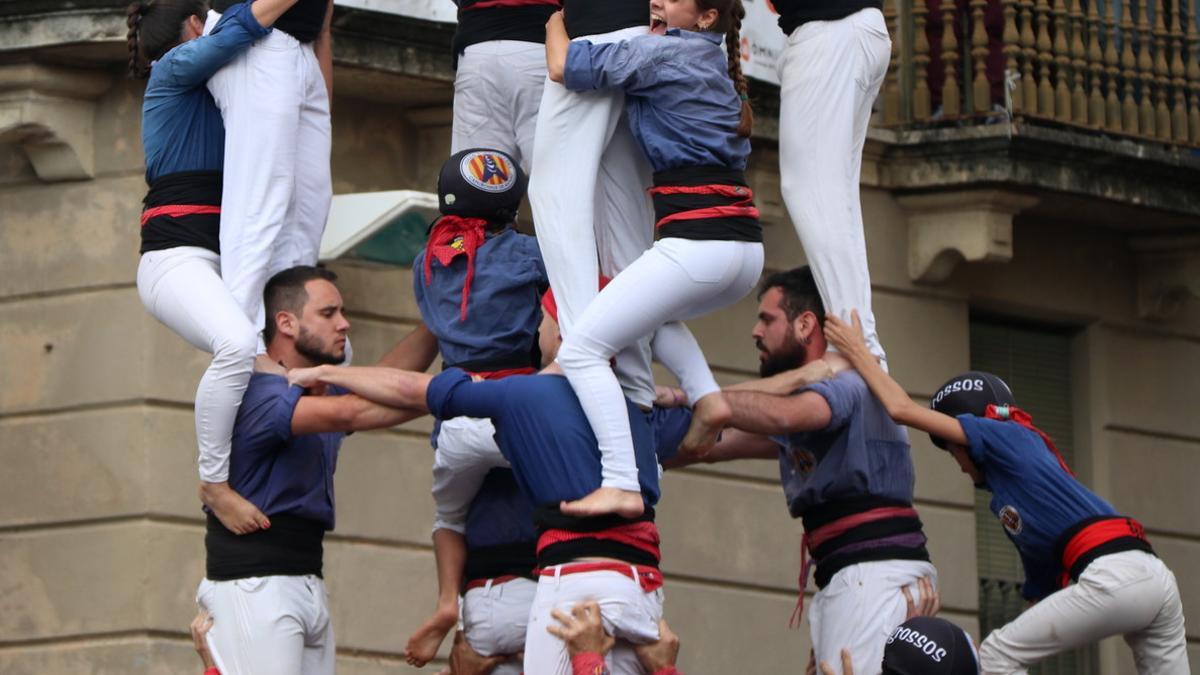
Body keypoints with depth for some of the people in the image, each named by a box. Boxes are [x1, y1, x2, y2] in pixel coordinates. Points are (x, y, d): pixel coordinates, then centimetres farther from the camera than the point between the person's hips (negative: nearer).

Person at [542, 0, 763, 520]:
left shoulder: (662, 52, -3)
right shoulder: (716, 63, 22)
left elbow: (562, 67, -1)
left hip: (696, 238, -9)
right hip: (746, 248, 9)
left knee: (582, 348, -7)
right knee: (654, 313, 37)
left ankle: (621, 485, -20)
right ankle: (707, 396, 13)